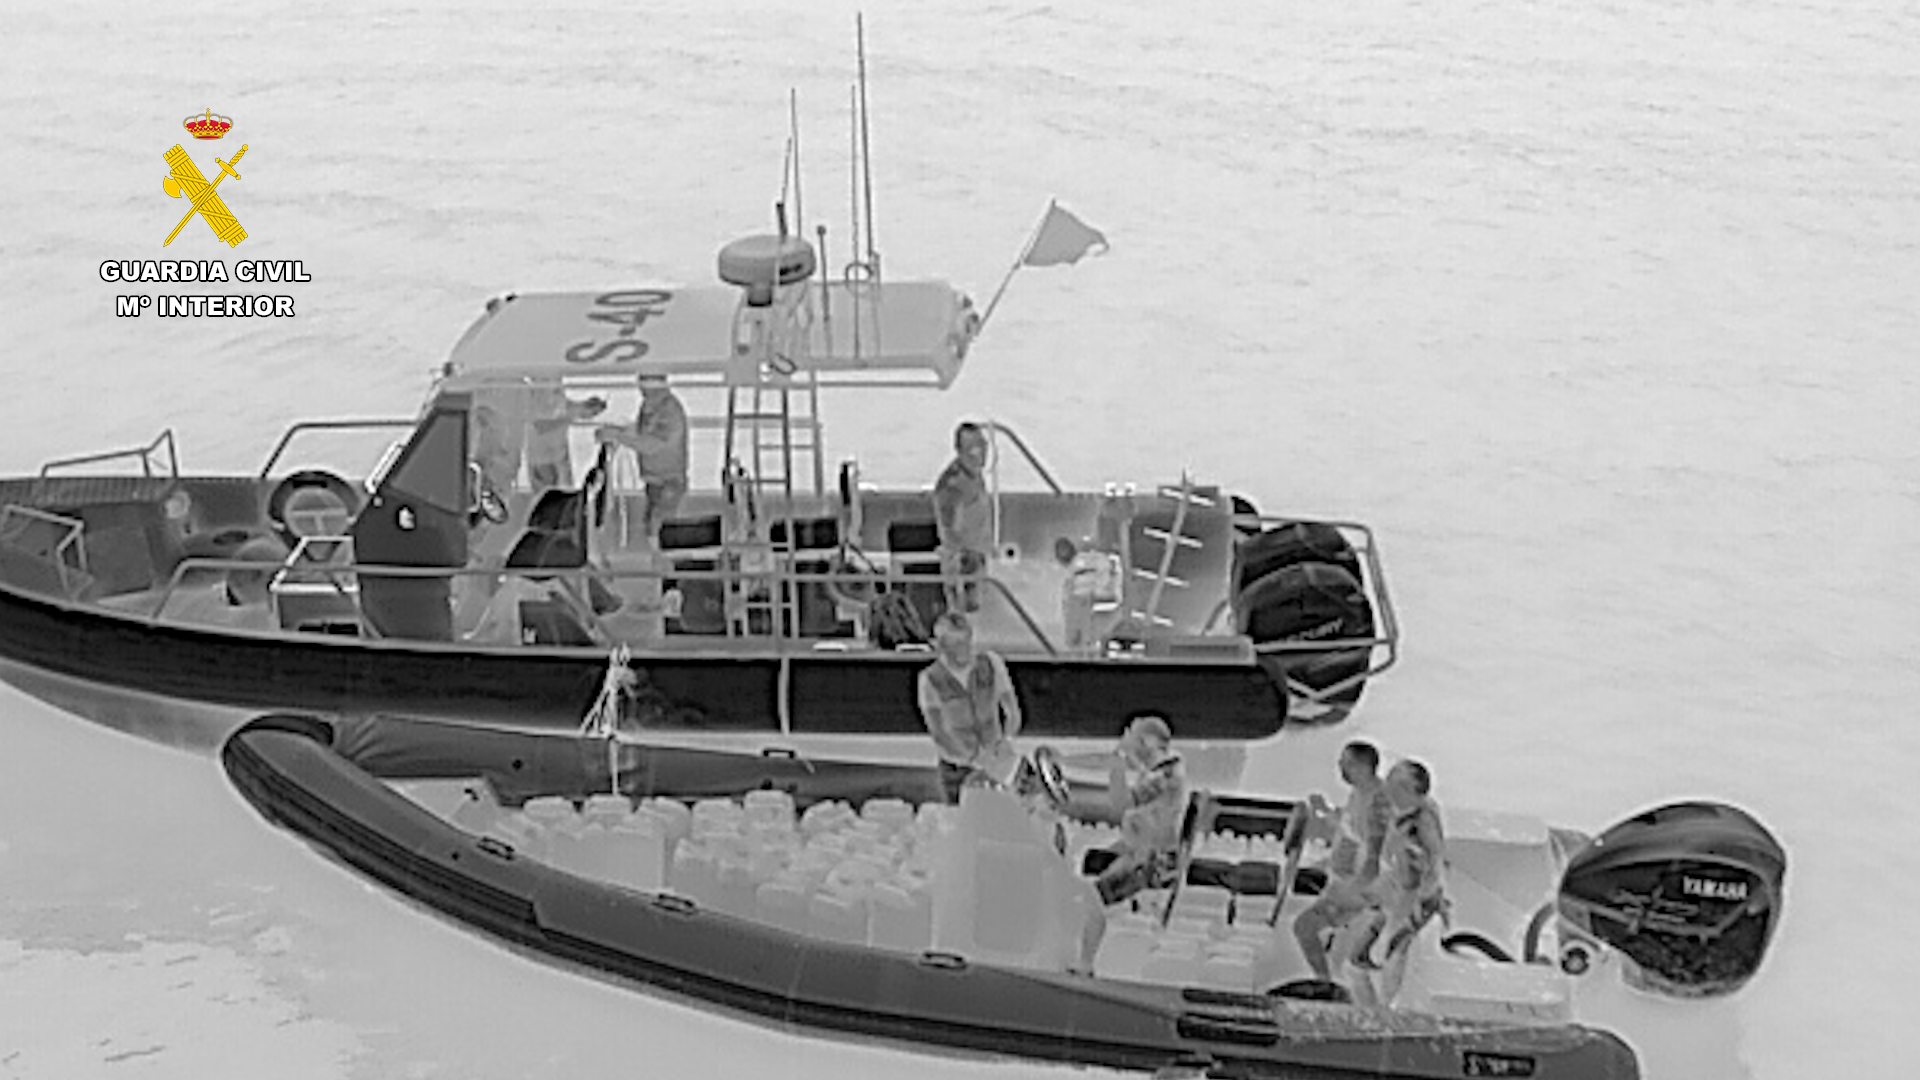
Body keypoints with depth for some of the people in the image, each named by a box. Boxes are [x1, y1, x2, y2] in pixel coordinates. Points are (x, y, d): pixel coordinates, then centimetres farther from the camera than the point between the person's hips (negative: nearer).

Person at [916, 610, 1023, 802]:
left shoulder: (991, 663, -4)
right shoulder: (930, 679, -11)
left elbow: (1012, 710, 0)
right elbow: (938, 734, -12)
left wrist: (1007, 741, -20)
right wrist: (977, 761, -21)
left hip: (995, 763, 1)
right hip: (956, 770, -1)